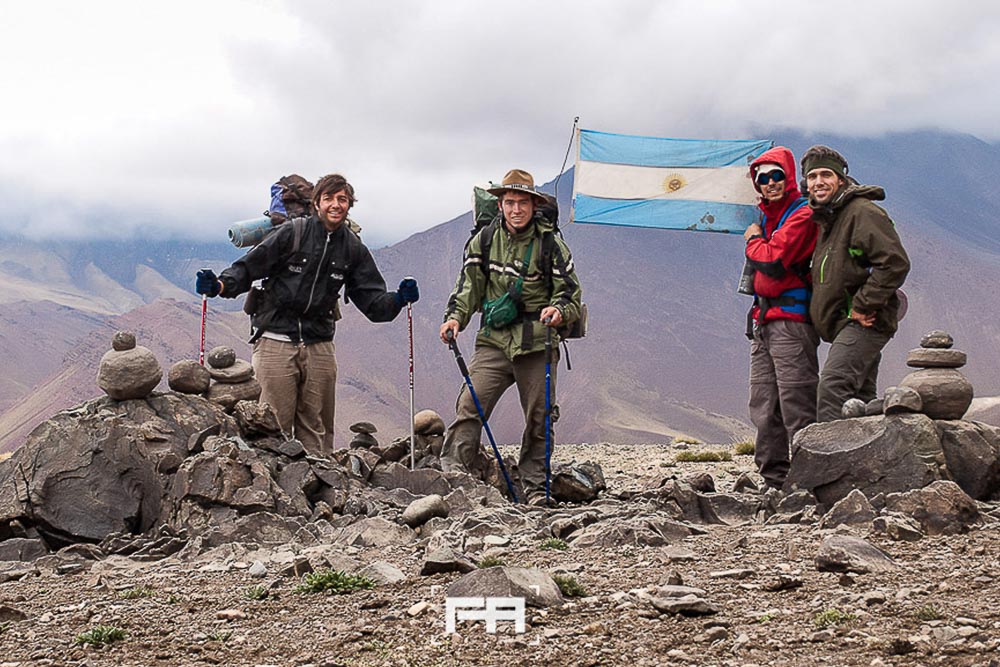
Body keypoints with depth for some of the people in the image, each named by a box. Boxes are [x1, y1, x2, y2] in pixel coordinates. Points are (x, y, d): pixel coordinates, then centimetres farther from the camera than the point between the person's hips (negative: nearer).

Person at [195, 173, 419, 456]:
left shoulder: (353, 249, 9)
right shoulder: (291, 233, -4)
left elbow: (372, 301, 8)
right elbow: (248, 268, -5)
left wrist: (398, 299, -12)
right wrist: (220, 285, -23)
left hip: (319, 345, 4)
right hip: (276, 341, -4)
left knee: (317, 429, 8)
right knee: (275, 424, -5)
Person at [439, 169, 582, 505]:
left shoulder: (550, 242, -2)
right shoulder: (485, 239, 5)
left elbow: (571, 292, 1)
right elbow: (469, 285, 8)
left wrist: (559, 310, -20)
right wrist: (455, 317, -8)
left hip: (537, 343, -1)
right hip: (494, 341, 1)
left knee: (539, 417, 5)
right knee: (469, 406, -14)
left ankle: (536, 487, 18)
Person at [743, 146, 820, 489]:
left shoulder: (802, 215, -8)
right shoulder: (768, 217, 21)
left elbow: (774, 262, -17)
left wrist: (753, 240, 0)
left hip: (791, 319, -10)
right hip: (764, 319, 10)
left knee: (796, 403, -11)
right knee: (764, 405, 9)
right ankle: (774, 479, 13)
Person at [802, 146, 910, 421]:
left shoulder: (863, 212, -11)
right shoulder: (826, 219, 20)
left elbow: (895, 263, -20)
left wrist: (862, 307, -19)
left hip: (863, 323, -10)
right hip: (844, 326, 10)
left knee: (832, 386, -23)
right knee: (860, 399, 10)